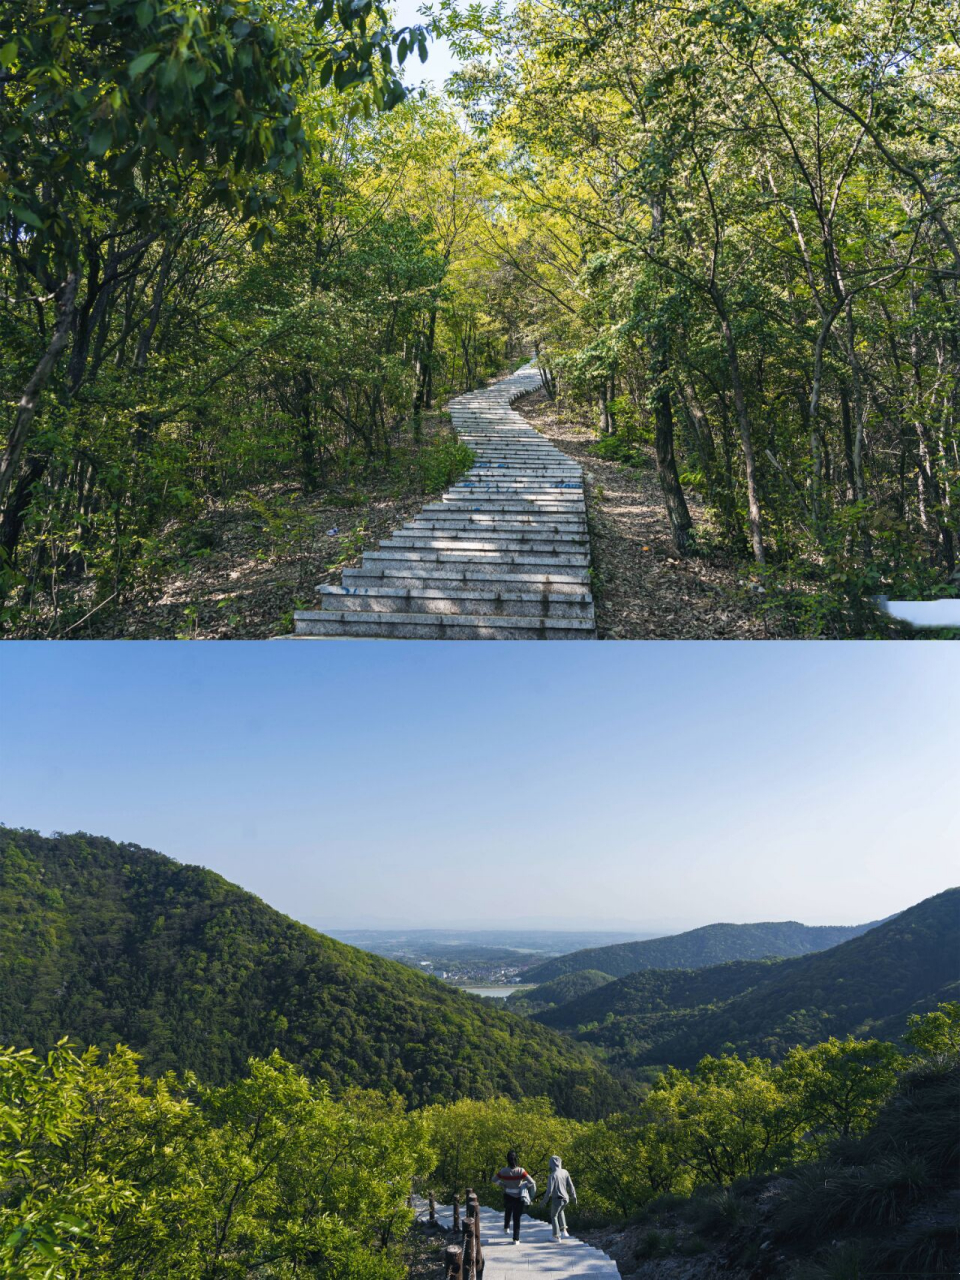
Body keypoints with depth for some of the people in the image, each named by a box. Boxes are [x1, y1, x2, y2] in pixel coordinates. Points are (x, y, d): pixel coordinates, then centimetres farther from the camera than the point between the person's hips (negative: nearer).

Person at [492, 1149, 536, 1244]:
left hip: (507, 1196, 2)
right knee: (517, 1218, 13)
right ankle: (516, 1239, 15)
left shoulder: (503, 1171, -17)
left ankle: (506, 1227, 50)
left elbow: (494, 1179, -2)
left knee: (507, 1211, 34)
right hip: (518, 1197, -2)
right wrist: (525, 1185, -5)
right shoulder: (521, 1171, -23)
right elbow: (531, 1182, -24)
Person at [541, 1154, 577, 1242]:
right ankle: (563, 1231, 29)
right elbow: (570, 1185, -1)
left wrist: (544, 1201, -8)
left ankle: (556, 1236, 26)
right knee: (560, 1211, 35)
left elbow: (549, 1190, -21)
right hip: (565, 1198, 5)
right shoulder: (565, 1172, -7)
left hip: (556, 1199, -5)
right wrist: (574, 1197, 11)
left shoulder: (552, 1175, -22)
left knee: (554, 1216, 20)